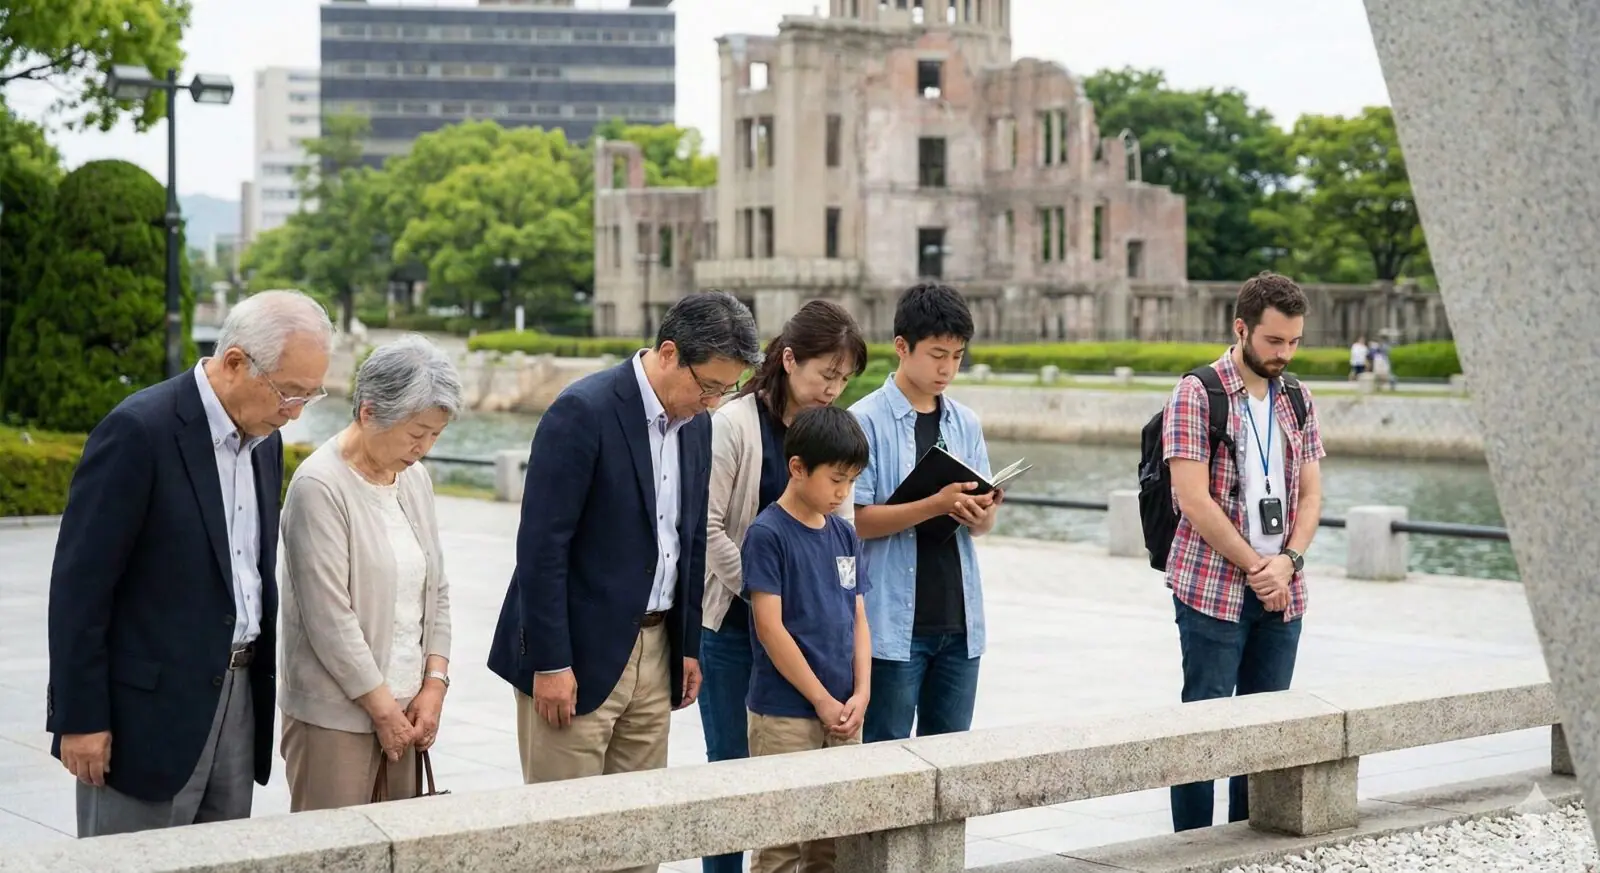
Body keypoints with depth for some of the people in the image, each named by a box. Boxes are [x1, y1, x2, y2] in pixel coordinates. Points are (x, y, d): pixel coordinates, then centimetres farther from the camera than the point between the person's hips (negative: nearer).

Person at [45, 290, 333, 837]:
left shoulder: (264, 438, 9)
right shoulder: (139, 430, -15)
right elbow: (79, 583, -15)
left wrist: (262, 682, 16)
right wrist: (80, 718, -15)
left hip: (237, 698, 7)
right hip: (149, 709, -7)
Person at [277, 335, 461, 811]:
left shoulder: (415, 478, 10)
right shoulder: (319, 486, -13)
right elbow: (329, 618, -16)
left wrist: (434, 684, 3)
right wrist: (383, 709, -10)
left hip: (403, 705, 7)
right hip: (335, 713, -7)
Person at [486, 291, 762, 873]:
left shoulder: (696, 423, 8)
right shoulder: (583, 412, -15)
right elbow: (542, 546, -17)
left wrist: (689, 645, 15)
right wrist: (551, 663, -17)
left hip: (655, 650, 7)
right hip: (579, 653, -7)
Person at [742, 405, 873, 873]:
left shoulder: (844, 535, 10)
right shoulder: (768, 534, -10)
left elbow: (858, 619, 12)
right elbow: (770, 628, -13)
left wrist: (861, 694, -2)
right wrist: (823, 700, -11)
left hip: (843, 714, 6)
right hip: (784, 715, -6)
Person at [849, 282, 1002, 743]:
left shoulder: (966, 423, 10)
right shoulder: (866, 421, -7)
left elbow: (983, 519, 14)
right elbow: (857, 519, -12)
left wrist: (982, 515, -10)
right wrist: (937, 505, -23)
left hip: (959, 620, 5)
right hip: (894, 623, -5)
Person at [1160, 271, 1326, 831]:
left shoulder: (1298, 400, 11)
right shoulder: (1197, 396, -8)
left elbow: (1310, 493, 10)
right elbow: (1193, 500, -14)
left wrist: (1288, 561, -7)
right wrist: (1254, 566, -12)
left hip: (1282, 592, 6)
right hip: (1213, 590, -6)